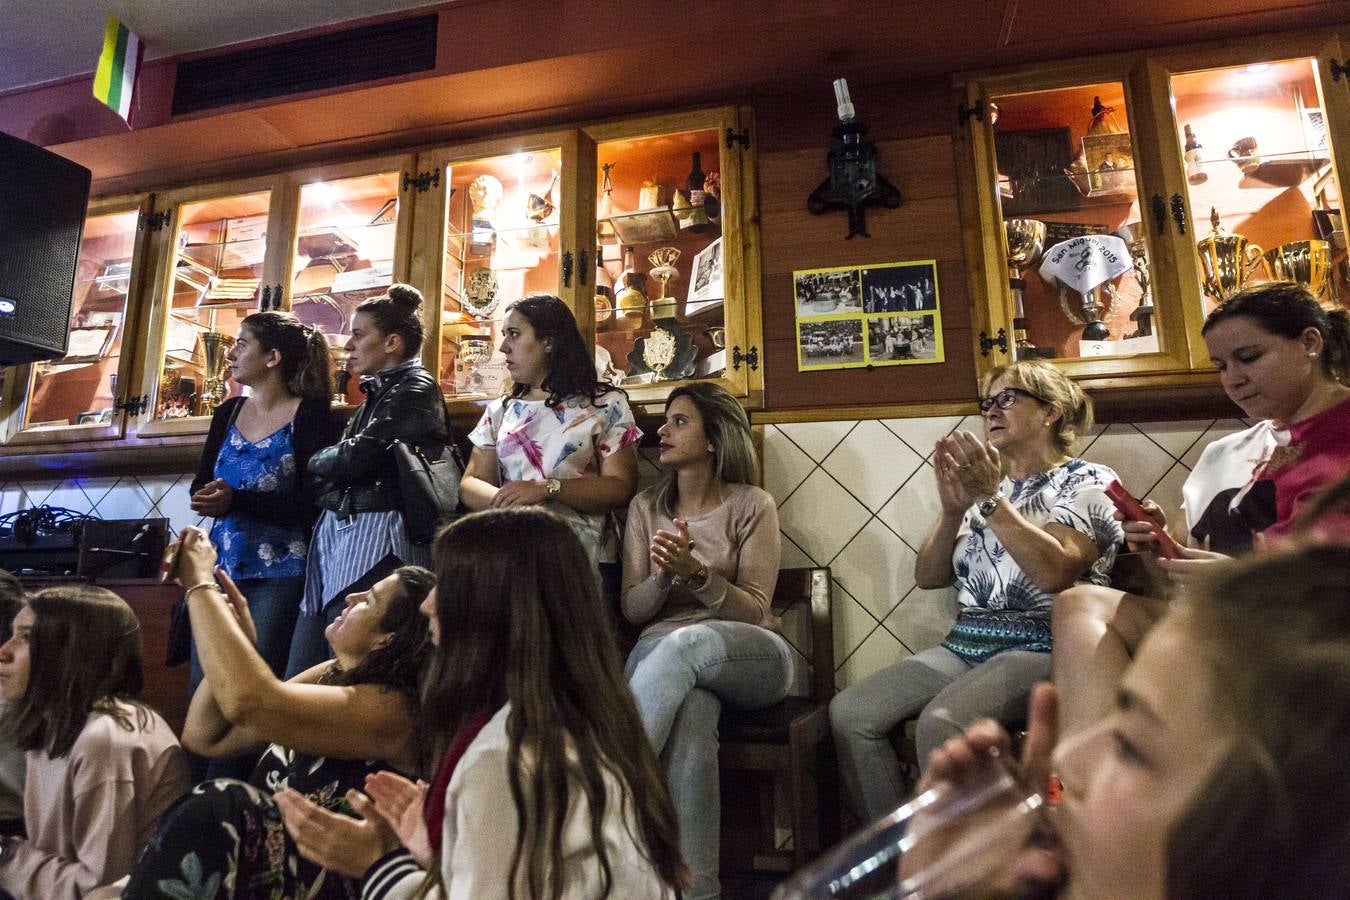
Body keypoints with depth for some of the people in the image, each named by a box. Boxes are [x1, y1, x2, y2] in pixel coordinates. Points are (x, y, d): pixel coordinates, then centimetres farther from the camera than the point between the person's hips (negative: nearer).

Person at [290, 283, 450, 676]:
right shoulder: (377, 393, 23)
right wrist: (330, 465, 0)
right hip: (339, 530, 9)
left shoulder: (415, 388, -5)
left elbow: (358, 456, -14)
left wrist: (316, 461, 5)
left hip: (375, 535, -9)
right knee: (299, 679, 8)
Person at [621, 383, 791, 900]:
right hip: (662, 649, 2)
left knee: (686, 643, -38)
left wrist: (696, 572, -22)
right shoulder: (645, 507, 10)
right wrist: (660, 577, -15)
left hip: (750, 655, -2)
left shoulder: (751, 506, -1)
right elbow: (632, 610, 7)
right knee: (691, 713, -36)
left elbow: (754, 610, -5)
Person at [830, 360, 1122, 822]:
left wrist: (991, 499, -17)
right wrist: (952, 509, -5)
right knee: (849, 712, -15)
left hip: (1042, 649, -6)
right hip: (964, 646, 6)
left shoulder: (1088, 482, 3)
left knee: (940, 722, -33)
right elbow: (928, 575, 10)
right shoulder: (982, 484, 19)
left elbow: (1054, 571, -17)